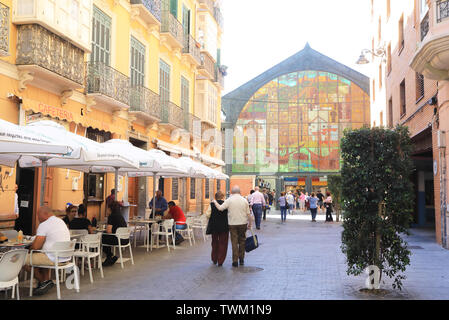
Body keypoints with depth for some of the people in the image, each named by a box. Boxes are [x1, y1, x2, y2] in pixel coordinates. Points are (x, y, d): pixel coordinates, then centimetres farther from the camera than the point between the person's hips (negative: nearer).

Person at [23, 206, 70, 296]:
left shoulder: (44, 225, -13)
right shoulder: (61, 222, 15)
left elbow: (36, 246, -16)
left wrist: (30, 247, 7)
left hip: (54, 259, -9)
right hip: (65, 257, 9)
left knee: (25, 260, 2)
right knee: (40, 256, 33)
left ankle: (43, 282, 14)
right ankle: (46, 281, 23)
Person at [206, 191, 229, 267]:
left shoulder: (212, 204, -7)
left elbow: (208, 214, -7)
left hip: (214, 226, 2)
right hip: (224, 227, -2)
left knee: (215, 242, 19)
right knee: (222, 243, 7)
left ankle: (214, 260, 29)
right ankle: (220, 261, 6)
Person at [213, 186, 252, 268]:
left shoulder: (229, 200, -5)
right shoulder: (244, 200, 1)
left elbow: (220, 208, -12)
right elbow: (248, 214, 2)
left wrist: (215, 202, 6)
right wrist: (249, 224, 11)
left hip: (232, 224, -1)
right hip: (243, 223, 2)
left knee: (234, 242, 3)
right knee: (242, 241, 14)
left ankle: (235, 261, 2)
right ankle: (241, 259, 20)